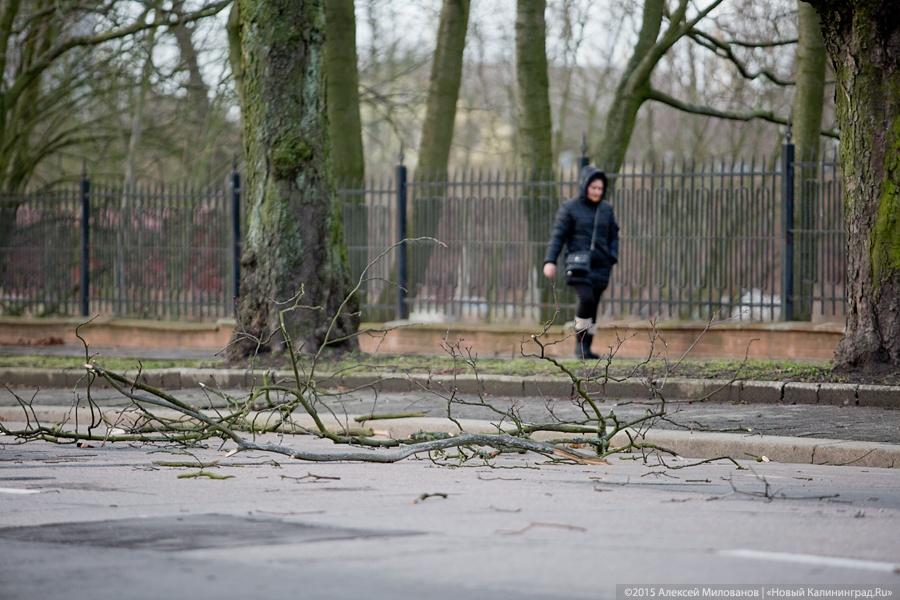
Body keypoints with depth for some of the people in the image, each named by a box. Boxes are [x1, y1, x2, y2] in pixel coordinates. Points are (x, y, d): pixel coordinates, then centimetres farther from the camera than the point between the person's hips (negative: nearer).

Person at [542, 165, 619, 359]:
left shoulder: (606, 209, 13)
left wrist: (613, 258, 4)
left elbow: (613, 236, 21)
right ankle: (580, 343, -10)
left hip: (600, 266, 4)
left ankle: (586, 348, 8)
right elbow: (558, 235, -2)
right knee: (586, 299, -23)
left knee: (593, 306, 1)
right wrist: (550, 261, -12)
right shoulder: (570, 208, 0)